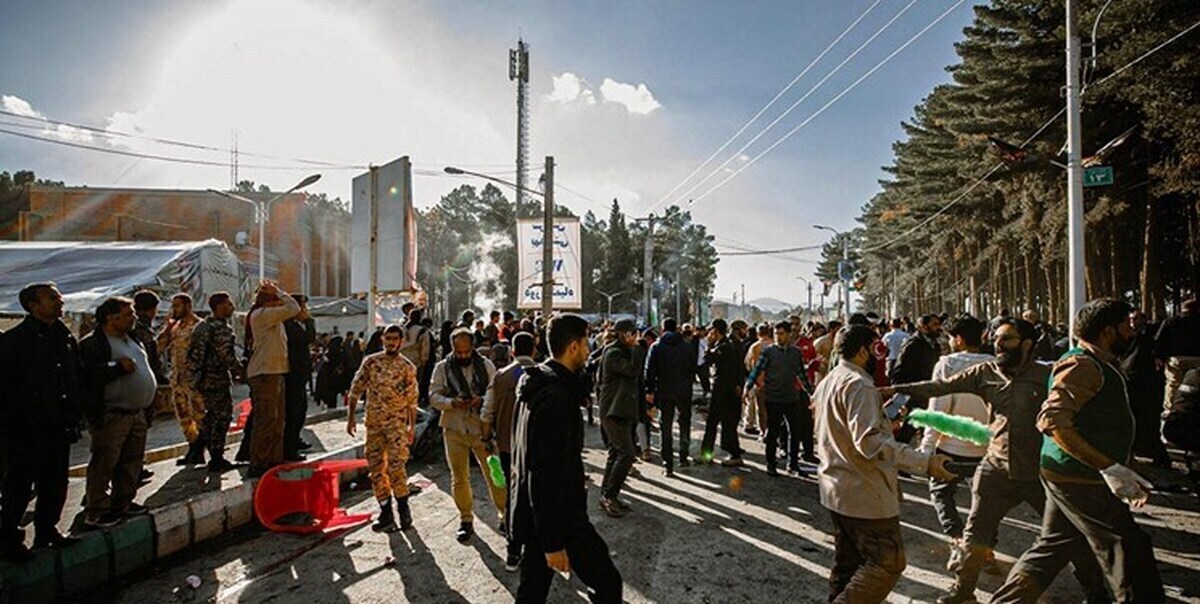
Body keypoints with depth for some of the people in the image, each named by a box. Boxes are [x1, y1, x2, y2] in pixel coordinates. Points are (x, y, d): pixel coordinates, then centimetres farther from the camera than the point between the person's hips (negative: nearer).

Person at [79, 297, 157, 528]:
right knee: (104, 463, -1)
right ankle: (96, 511, 9)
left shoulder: (132, 340, 16)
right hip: (111, 416, -8)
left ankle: (123, 502, 27)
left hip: (137, 413, 8)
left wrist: (148, 403, 19)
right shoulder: (92, 344, -11)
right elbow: (88, 377, -23)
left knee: (132, 461, 15)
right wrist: (119, 368, -21)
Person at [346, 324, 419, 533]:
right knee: (375, 467, 6)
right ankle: (386, 512, 16)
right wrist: (351, 416, 2)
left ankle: (403, 508, 5)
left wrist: (411, 427, 0)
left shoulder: (407, 367, -1)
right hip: (373, 422, 3)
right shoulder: (370, 362, 3)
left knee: (395, 465, -12)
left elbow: (412, 400, 2)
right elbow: (356, 389, 6)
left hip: (397, 422, -3)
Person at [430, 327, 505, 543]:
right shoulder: (442, 368, 1)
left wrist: (483, 400, -20)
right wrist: (452, 402, -21)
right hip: (454, 430, 1)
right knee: (459, 478, 10)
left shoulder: (485, 365, 1)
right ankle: (466, 520, 26)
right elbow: (433, 396, -3)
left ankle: (505, 515, 19)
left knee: (494, 473, 3)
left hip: (482, 428, -1)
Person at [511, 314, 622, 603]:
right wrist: (553, 542, -22)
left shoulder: (537, 385, 7)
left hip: (533, 513, 10)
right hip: (559, 518, -9)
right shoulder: (556, 397, -25)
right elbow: (546, 475, -27)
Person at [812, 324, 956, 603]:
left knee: (847, 561, 19)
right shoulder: (858, 384, -19)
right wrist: (925, 462, -31)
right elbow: (870, 442, -29)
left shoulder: (828, 381, 11)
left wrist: (884, 423, 24)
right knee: (888, 563, 0)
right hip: (864, 493, -10)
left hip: (836, 488, 10)